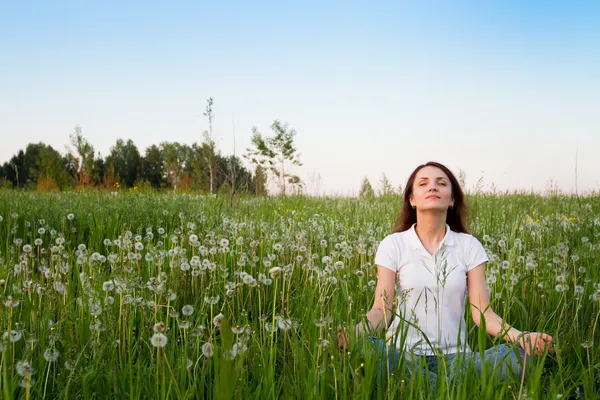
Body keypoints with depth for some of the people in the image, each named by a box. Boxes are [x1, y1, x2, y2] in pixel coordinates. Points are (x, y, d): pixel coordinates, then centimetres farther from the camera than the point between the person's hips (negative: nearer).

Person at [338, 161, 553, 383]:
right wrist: (354, 331, -25)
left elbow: (482, 312, -1)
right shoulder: (393, 245, 2)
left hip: (454, 356, 1)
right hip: (404, 354, -1)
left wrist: (519, 336, -21)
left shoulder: (469, 246, 5)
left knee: (516, 356, -27)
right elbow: (381, 310, -3)